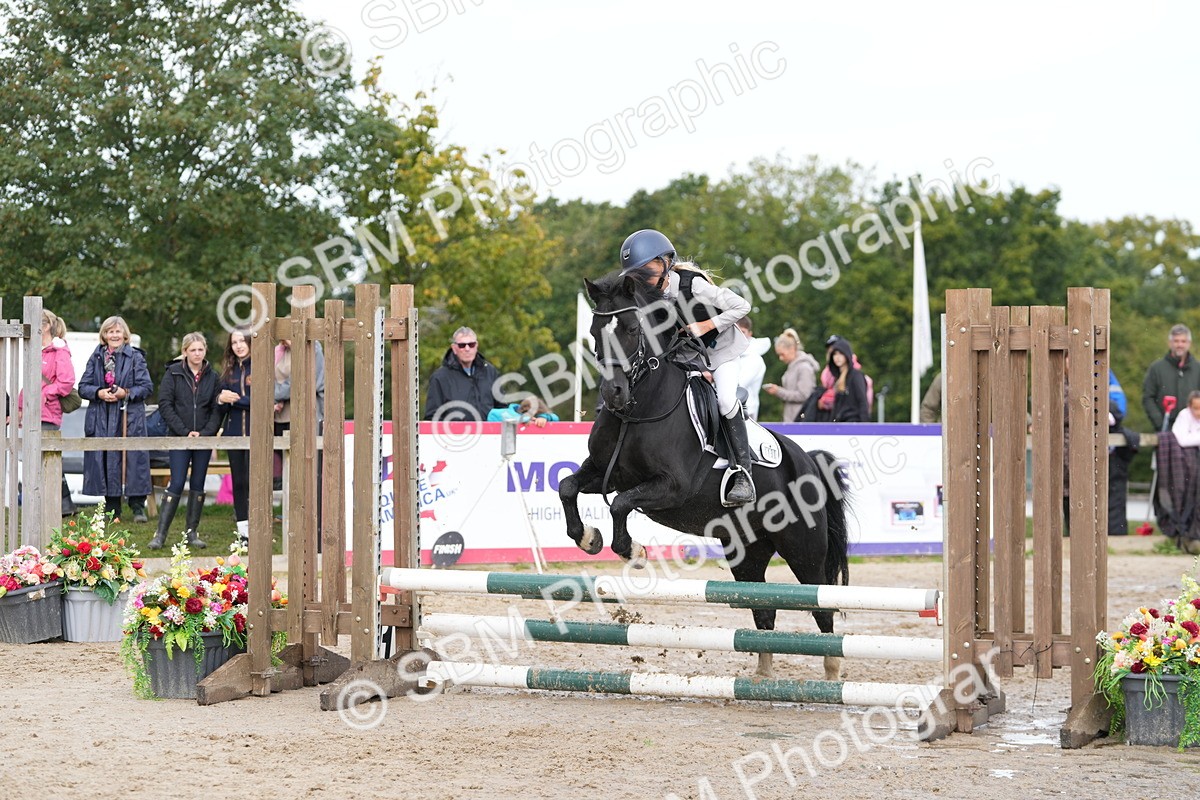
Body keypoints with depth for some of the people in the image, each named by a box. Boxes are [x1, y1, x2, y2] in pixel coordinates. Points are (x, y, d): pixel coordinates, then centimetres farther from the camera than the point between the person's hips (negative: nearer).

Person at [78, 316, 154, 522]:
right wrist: (99, 393, -10)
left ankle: (138, 507, 1)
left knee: (133, 459, -6)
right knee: (105, 461, 2)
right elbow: (83, 387, 10)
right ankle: (112, 509, 9)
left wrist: (126, 393, -14)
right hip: (101, 420, 3)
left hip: (129, 418, -3)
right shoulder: (96, 358, 12)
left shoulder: (136, 357, 3)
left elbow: (147, 387, 0)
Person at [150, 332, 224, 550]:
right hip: (179, 438, -3)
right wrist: (185, 432, -13)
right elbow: (165, 404, -6)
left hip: (204, 438, 3)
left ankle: (192, 532, 12)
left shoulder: (212, 377, 6)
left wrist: (205, 433, -11)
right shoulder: (174, 373, -1)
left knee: (198, 485, 6)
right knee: (176, 485, -9)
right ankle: (160, 533, -6)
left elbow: (217, 410, 4)